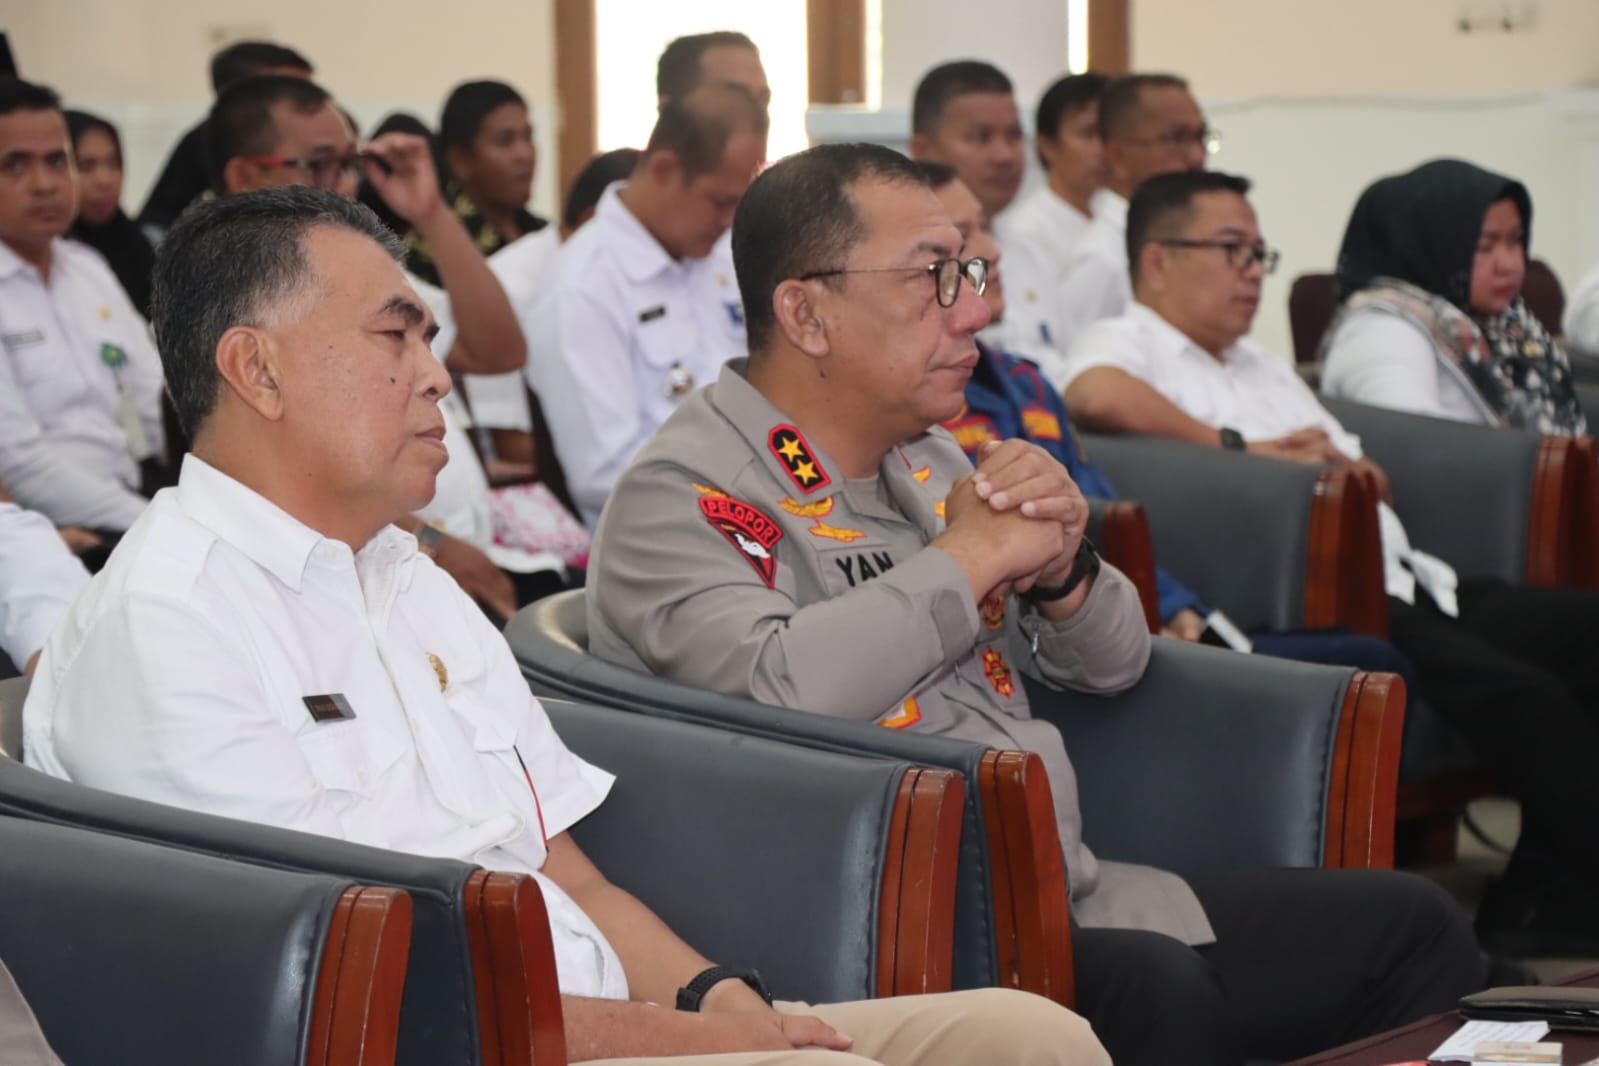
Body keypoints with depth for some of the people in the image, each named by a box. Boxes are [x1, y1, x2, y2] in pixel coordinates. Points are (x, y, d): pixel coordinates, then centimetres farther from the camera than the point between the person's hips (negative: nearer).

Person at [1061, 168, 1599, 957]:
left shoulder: (1263, 366, 33)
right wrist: (1237, 447, -12)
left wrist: (1346, 468, 7)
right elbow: (1094, 395, -22)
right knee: (1520, 694, -28)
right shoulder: (1128, 344, 5)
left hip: (1403, 584, 9)